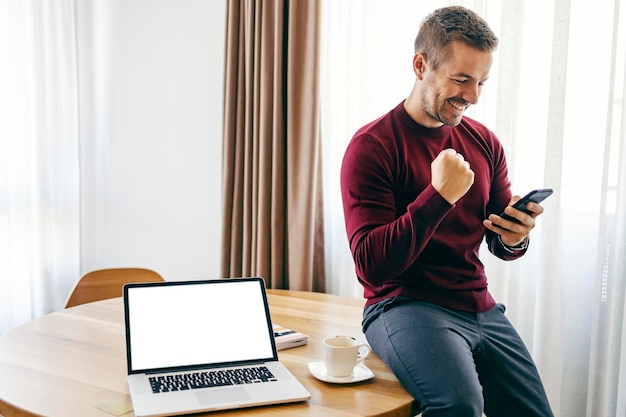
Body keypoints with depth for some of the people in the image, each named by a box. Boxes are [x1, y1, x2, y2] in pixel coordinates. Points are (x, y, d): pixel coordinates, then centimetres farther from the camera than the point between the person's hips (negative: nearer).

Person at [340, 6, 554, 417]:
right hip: (403, 304, -6)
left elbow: (500, 244, 16)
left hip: (480, 307, 7)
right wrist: (439, 196, -23)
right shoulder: (372, 146, -10)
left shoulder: (485, 143, 8)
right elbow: (372, 267, -16)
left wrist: (514, 237, -9)